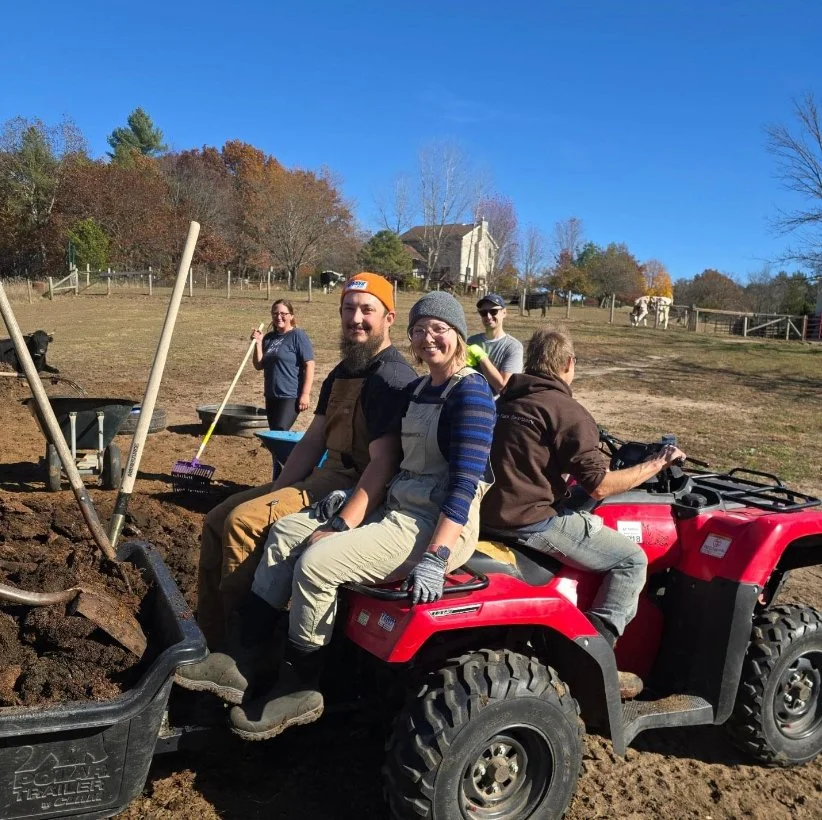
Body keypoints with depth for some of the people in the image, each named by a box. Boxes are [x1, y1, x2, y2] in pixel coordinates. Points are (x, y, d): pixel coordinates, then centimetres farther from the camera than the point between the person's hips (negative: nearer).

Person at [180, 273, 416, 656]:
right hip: (326, 476, 10)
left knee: (244, 521, -21)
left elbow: (383, 462, -22)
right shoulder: (341, 373, 16)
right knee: (217, 520, 5)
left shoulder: (393, 377, -15)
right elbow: (312, 441, 14)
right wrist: (276, 493, 3)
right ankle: (210, 638, 12)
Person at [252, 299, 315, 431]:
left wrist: (305, 394, -18)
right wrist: (258, 343, -3)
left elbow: (309, 365, -13)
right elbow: (258, 366, 10)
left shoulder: (298, 336, -8)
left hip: (291, 396, -7)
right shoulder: (269, 338, 12)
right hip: (271, 396, 7)